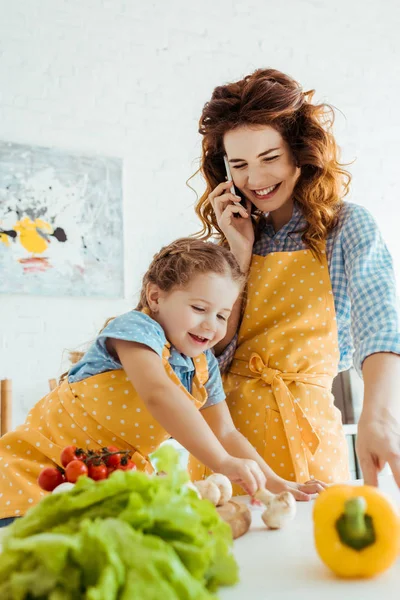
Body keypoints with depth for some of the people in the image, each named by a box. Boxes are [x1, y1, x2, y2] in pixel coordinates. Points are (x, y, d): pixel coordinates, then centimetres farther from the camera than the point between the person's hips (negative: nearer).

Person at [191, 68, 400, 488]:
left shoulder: (346, 227, -6)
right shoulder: (231, 238, 5)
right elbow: (212, 357, -2)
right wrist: (240, 254, -9)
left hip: (303, 433, -3)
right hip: (222, 430, 3)